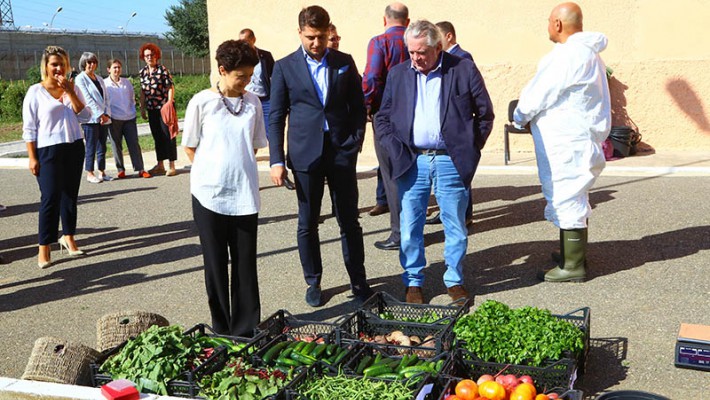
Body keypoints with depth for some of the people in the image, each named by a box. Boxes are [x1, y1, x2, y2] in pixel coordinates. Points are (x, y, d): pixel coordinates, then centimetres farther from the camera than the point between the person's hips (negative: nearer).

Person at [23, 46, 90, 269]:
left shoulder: (72, 89, 7)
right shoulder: (36, 92, -4)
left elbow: (85, 117, -4)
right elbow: (29, 128, -5)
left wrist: (69, 92, -12)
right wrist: (32, 158, -10)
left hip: (74, 148, 4)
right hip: (48, 150, -4)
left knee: (70, 195, 10)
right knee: (50, 198, -9)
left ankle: (68, 237, 24)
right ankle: (44, 249, -5)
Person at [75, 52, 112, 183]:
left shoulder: (99, 79, 18)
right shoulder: (80, 79, -1)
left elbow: (105, 98, 13)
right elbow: (88, 99, -10)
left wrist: (106, 114, -2)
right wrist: (100, 114, -15)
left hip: (103, 118, 6)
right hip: (90, 118, -6)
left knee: (102, 147, 7)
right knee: (91, 147, -3)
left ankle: (102, 172, 14)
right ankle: (89, 174, 3)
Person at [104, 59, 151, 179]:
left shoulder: (127, 82, 11)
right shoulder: (104, 84, 0)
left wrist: (133, 111, 10)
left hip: (129, 118, 3)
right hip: (114, 119, -3)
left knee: (134, 144, 0)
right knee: (116, 146, 2)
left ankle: (140, 169, 1)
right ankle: (121, 170, 11)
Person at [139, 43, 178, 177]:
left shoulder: (163, 70, -7)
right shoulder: (142, 72, 9)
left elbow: (170, 88, -9)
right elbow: (142, 91, 14)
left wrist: (170, 103, -19)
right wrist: (142, 108, 12)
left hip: (164, 107, -5)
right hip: (152, 109, 5)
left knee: (168, 135, -2)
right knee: (157, 136, 11)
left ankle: (171, 166, 2)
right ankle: (160, 165, 19)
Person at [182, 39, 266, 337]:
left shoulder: (253, 103, 6)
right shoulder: (202, 102, -3)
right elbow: (190, 147, 5)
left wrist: (241, 172, 8)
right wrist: (211, 174, 2)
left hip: (244, 195, 2)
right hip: (209, 195, -2)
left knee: (245, 263, 5)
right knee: (216, 264, 6)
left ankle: (246, 329, 16)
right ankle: (222, 330, 17)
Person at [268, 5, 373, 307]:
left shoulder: (345, 62, 7)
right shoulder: (285, 67, 2)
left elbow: (358, 106, 11)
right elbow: (276, 117, 2)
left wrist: (356, 140, -4)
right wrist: (276, 160, -4)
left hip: (342, 150, 1)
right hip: (305, 153, -1)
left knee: (349, 221, 6)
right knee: (308, 223, 7)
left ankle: (358, 280, 17)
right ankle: (313, 282, 22)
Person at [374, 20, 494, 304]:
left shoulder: (464, 70, 0)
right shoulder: (398, 74, 8)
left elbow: (485, 114, 6)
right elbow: (382, 118, 12)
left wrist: (469, 151, 1)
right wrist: (396, 151, -1)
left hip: (451, 162, -2)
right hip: (411, 162, 2)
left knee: (456, 228, 7)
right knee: (410, 228, 5)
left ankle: (455, 281, 24)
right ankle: (413, 282, 21)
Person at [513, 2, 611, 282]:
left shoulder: (569, 55, -19)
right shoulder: (588, 52, 15)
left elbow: (540, 91, -15)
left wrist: (519, 117, 2)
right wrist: (528, 116, 12)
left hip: (567, 143, -11)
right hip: (579, 139, 11)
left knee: (566, 200, -4)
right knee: (573, 199, 19)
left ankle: (573, 265, 2)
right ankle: (573, 253, 32)